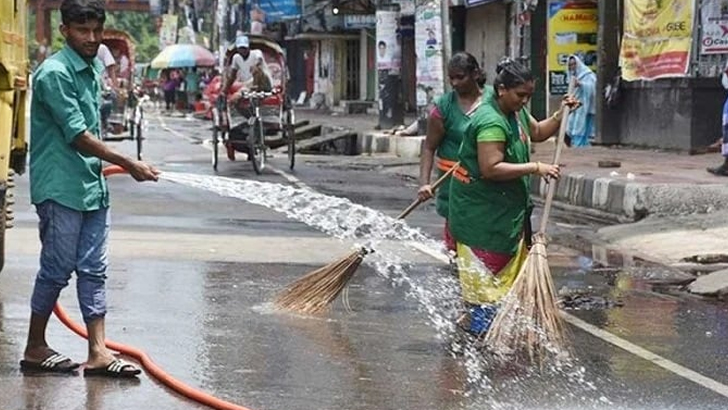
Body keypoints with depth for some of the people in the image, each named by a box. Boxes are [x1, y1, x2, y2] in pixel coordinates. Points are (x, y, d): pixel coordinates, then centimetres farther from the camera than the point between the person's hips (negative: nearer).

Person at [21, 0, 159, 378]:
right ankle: (34, 349, 13)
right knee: (57, 269, -1)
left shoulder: (92, 69, 12)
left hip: (92, 187, 8)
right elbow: (79, 137, -18)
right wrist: (129, 165, -16)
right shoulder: (54, 73, -15)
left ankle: (98, 353, 7)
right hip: (61, 188, -8)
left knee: (93, 270, 6)